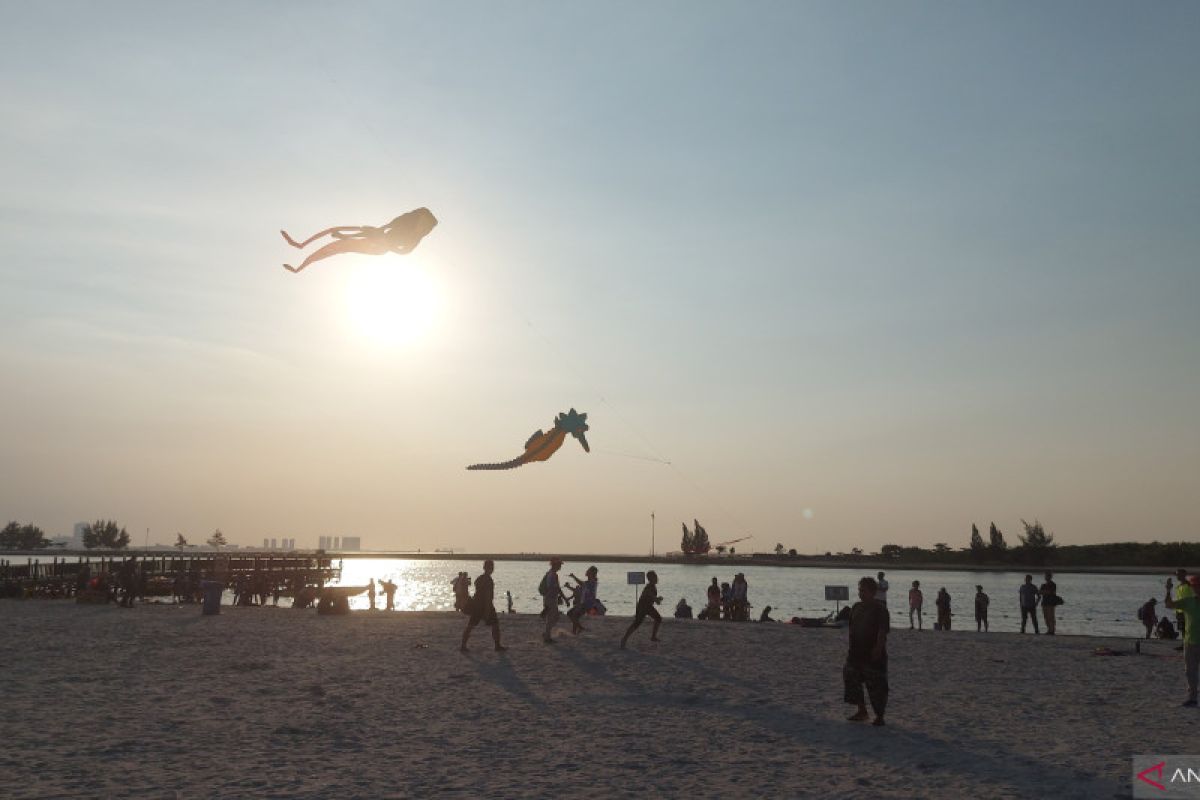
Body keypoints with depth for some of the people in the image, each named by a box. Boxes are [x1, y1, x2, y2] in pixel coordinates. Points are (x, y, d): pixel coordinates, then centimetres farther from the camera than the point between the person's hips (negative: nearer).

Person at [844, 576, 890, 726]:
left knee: (876, 686, -1)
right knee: (852, 680, 9)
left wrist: (878, 649, -22)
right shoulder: (856, 607, 10)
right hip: (856, 653, 7)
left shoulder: (879, 609, -11)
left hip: (873, 654, -7)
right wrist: (851, 648, 14)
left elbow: (883, 631, -16)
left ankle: (879, 716, 11)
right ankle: (862, 711, 24)